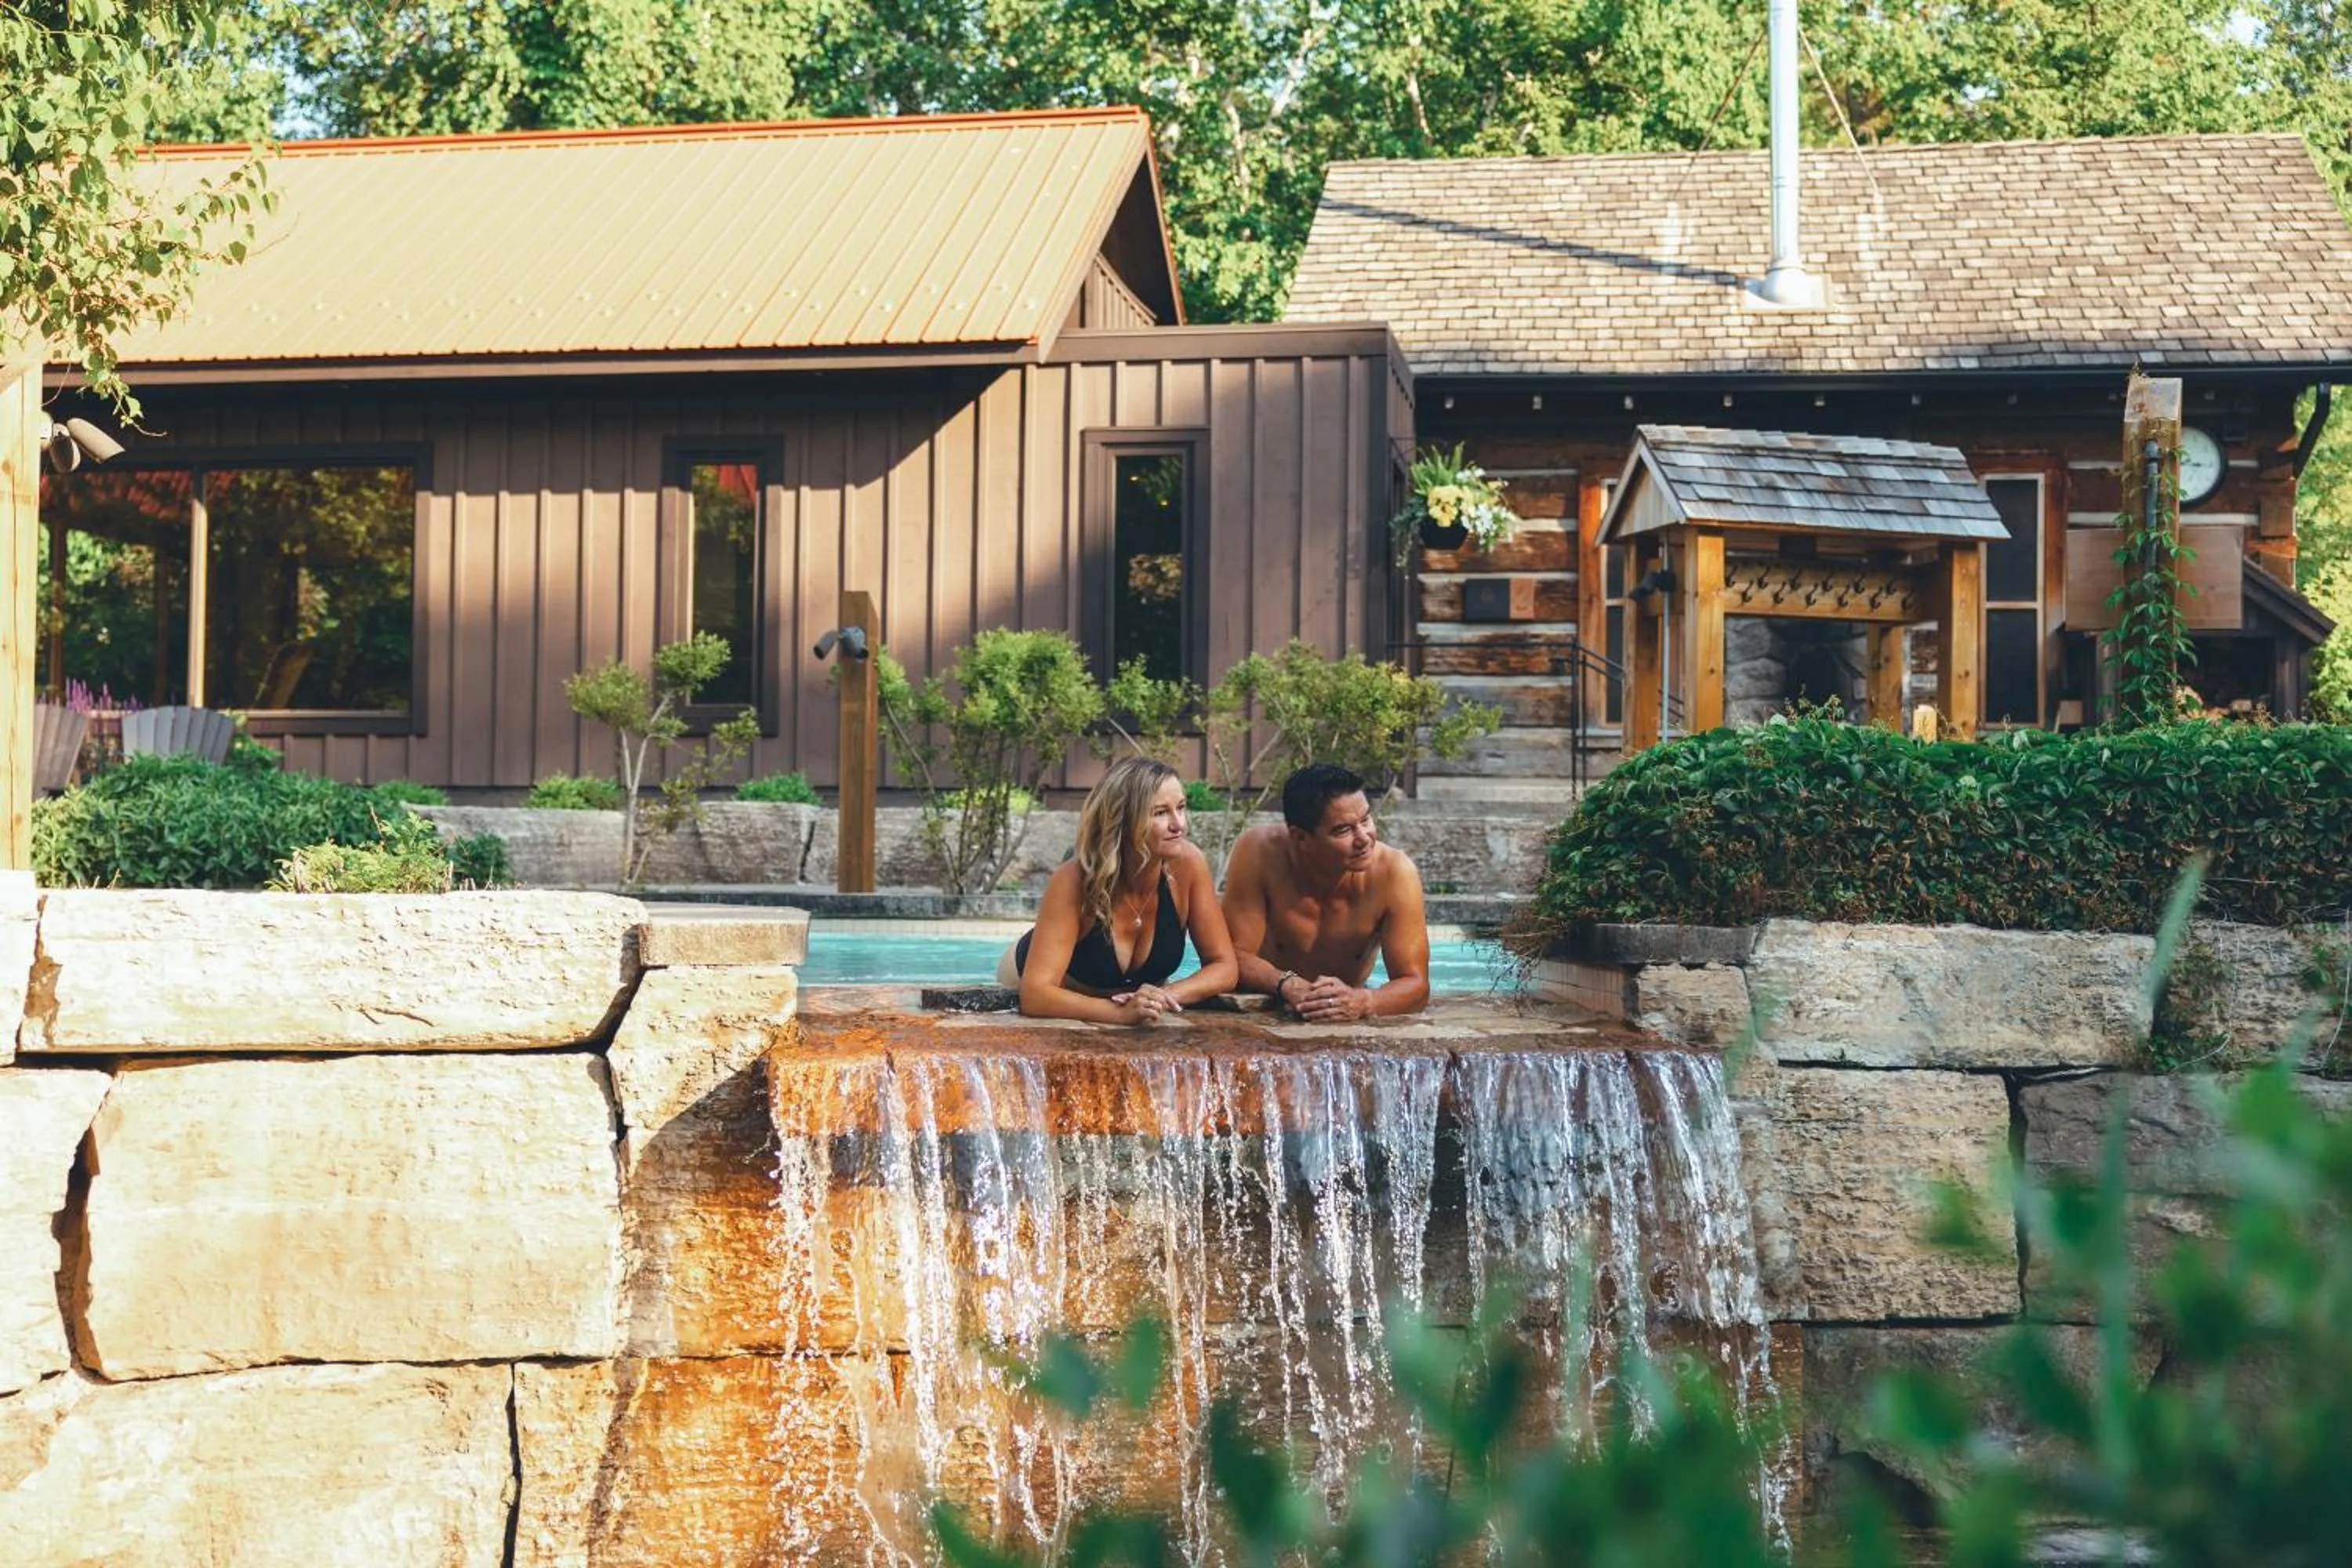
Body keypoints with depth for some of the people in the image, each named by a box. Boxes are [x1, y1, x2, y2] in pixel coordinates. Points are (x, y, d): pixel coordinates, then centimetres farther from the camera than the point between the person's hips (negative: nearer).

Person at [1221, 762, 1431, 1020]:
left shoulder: (1394, 872, -19)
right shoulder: (1259, 854, -19)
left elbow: (1415, 983, -19)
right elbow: (1237, 955, -15)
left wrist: (1360, 1001, -40)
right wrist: (1288, 986, -36)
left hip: (1348, 1025, 0)